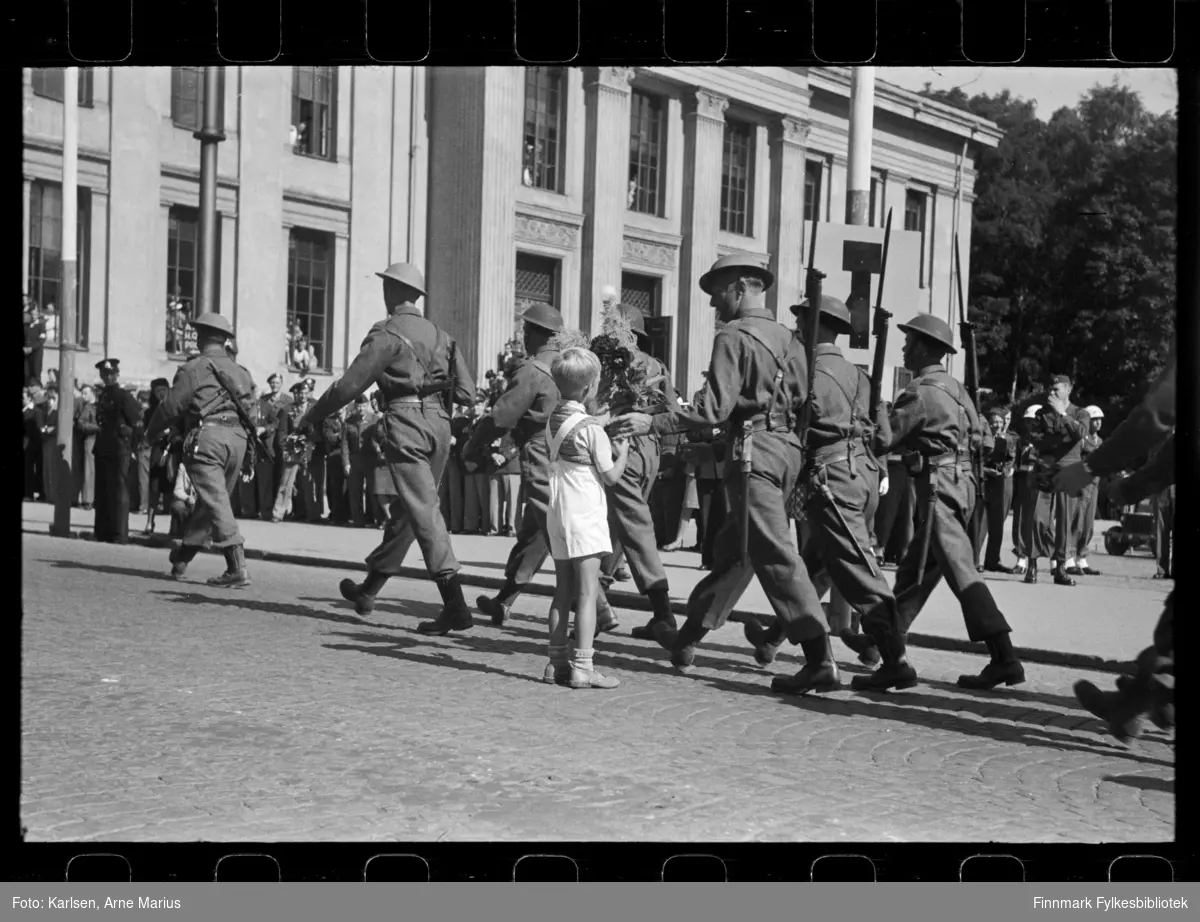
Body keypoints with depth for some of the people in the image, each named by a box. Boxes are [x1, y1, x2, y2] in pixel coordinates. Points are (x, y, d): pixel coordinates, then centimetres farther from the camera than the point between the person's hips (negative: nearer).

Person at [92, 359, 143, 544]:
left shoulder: (125, 397, -6)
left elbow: (137, 424, -8)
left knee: (118, 492, -6)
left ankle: (119, 534, -3)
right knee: (102, 492, 11)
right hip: (102, 450, 8)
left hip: (118, 450, -8)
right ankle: (103, 532, 18)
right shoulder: (102, 396, 16)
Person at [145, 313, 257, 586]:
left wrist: (151, 432, 17)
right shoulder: (239, 371, 20)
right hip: (238, 438, 7)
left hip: (207, 435, -7)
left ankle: (238, 568, -19)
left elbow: (171, 407, 0)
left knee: (215, 501, -9)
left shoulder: (194, 368, 0)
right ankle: (182, 557, 31)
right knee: (208, 501, 16)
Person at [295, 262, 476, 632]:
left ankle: (456, 607, -17)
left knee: (423, 511, -10)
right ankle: (368, 590, 31)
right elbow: (467, 392, 11)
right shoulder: (440, 334, 16)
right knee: (405, 510, 16)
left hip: (405, 422, -7)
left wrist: (312, 416, 3)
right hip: (439, 423, 7)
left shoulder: (388, 333, -5)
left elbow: (350, 383, -8)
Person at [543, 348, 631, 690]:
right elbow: (610, 476, -8)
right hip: (585, 514, -7)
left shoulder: (553, 420, 7)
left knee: (563, 592, 13)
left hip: (557, 513, 7)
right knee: (588, 592, -5)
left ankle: (557, 661, 16)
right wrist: (622, 452, 9)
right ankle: (582, 667, -8)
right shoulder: (591, 428, -13)